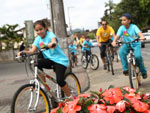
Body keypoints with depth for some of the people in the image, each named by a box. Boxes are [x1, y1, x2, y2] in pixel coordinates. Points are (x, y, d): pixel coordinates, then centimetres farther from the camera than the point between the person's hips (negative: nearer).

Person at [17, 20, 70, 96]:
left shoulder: (50, 34, -12)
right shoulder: (38, 39, 4)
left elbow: (54, 42, -35)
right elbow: (32, 50, -8)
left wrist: (51, 45, -58)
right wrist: (24, 52, -27)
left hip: (60, 60, -5)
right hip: (49, 59, 5)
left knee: (60, 80, -21)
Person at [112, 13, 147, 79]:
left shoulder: (133, 27, -13)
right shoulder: (121, 28, -7)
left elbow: (139, 32, -29)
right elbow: (117, 35, -19)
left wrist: (142, 37, -52)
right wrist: (114, 41, -40)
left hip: (136, 44, -2)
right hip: (127, 44, 2)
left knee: (138, 56, -25)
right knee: (121, 52, -28)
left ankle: (143, 72, -1)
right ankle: (125, 69, -20)